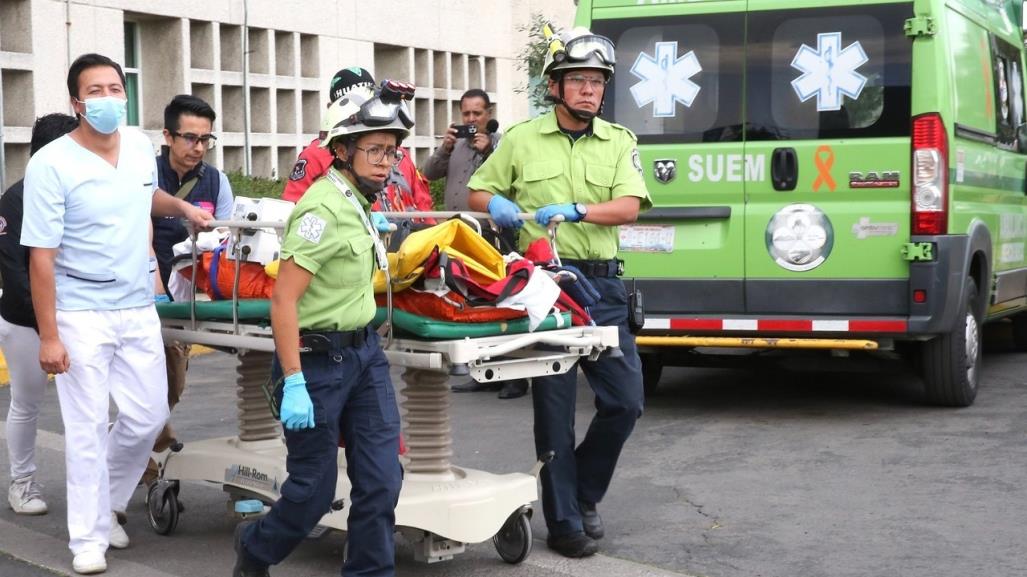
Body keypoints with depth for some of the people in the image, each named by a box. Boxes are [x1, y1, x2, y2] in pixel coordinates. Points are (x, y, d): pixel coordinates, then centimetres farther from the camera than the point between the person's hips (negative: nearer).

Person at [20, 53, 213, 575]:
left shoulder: (141, 146, 3)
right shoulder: (51, 165, -15)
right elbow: (41, 255, -15)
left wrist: (183, 208, 12)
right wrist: (48, 336, -16)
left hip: (139, 310, 6)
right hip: (81, 315, -5)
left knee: (148, 417, 10)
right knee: (88, 429, -1)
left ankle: (106, 504, 32)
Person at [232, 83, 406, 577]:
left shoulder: (358, 201, 7)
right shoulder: (324, 208, -19)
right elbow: (284, 300, -23)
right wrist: (293, 384, -25)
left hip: (364, 351, 8)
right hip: (317, 358, -8)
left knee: (381, 477, 2)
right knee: (315, 488, 4)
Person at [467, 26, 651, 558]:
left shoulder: (619, 142, 7)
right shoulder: (521, 139, 5)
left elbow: (629, 207, -7)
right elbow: (477, 192, 14)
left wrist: (574, 210, -23)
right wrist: (497, 204, -10)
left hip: (601, 283, 2)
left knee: (625, 400, 2)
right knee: (554, 406, 1)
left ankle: (582, 495, 25)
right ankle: (564, 523, 10)